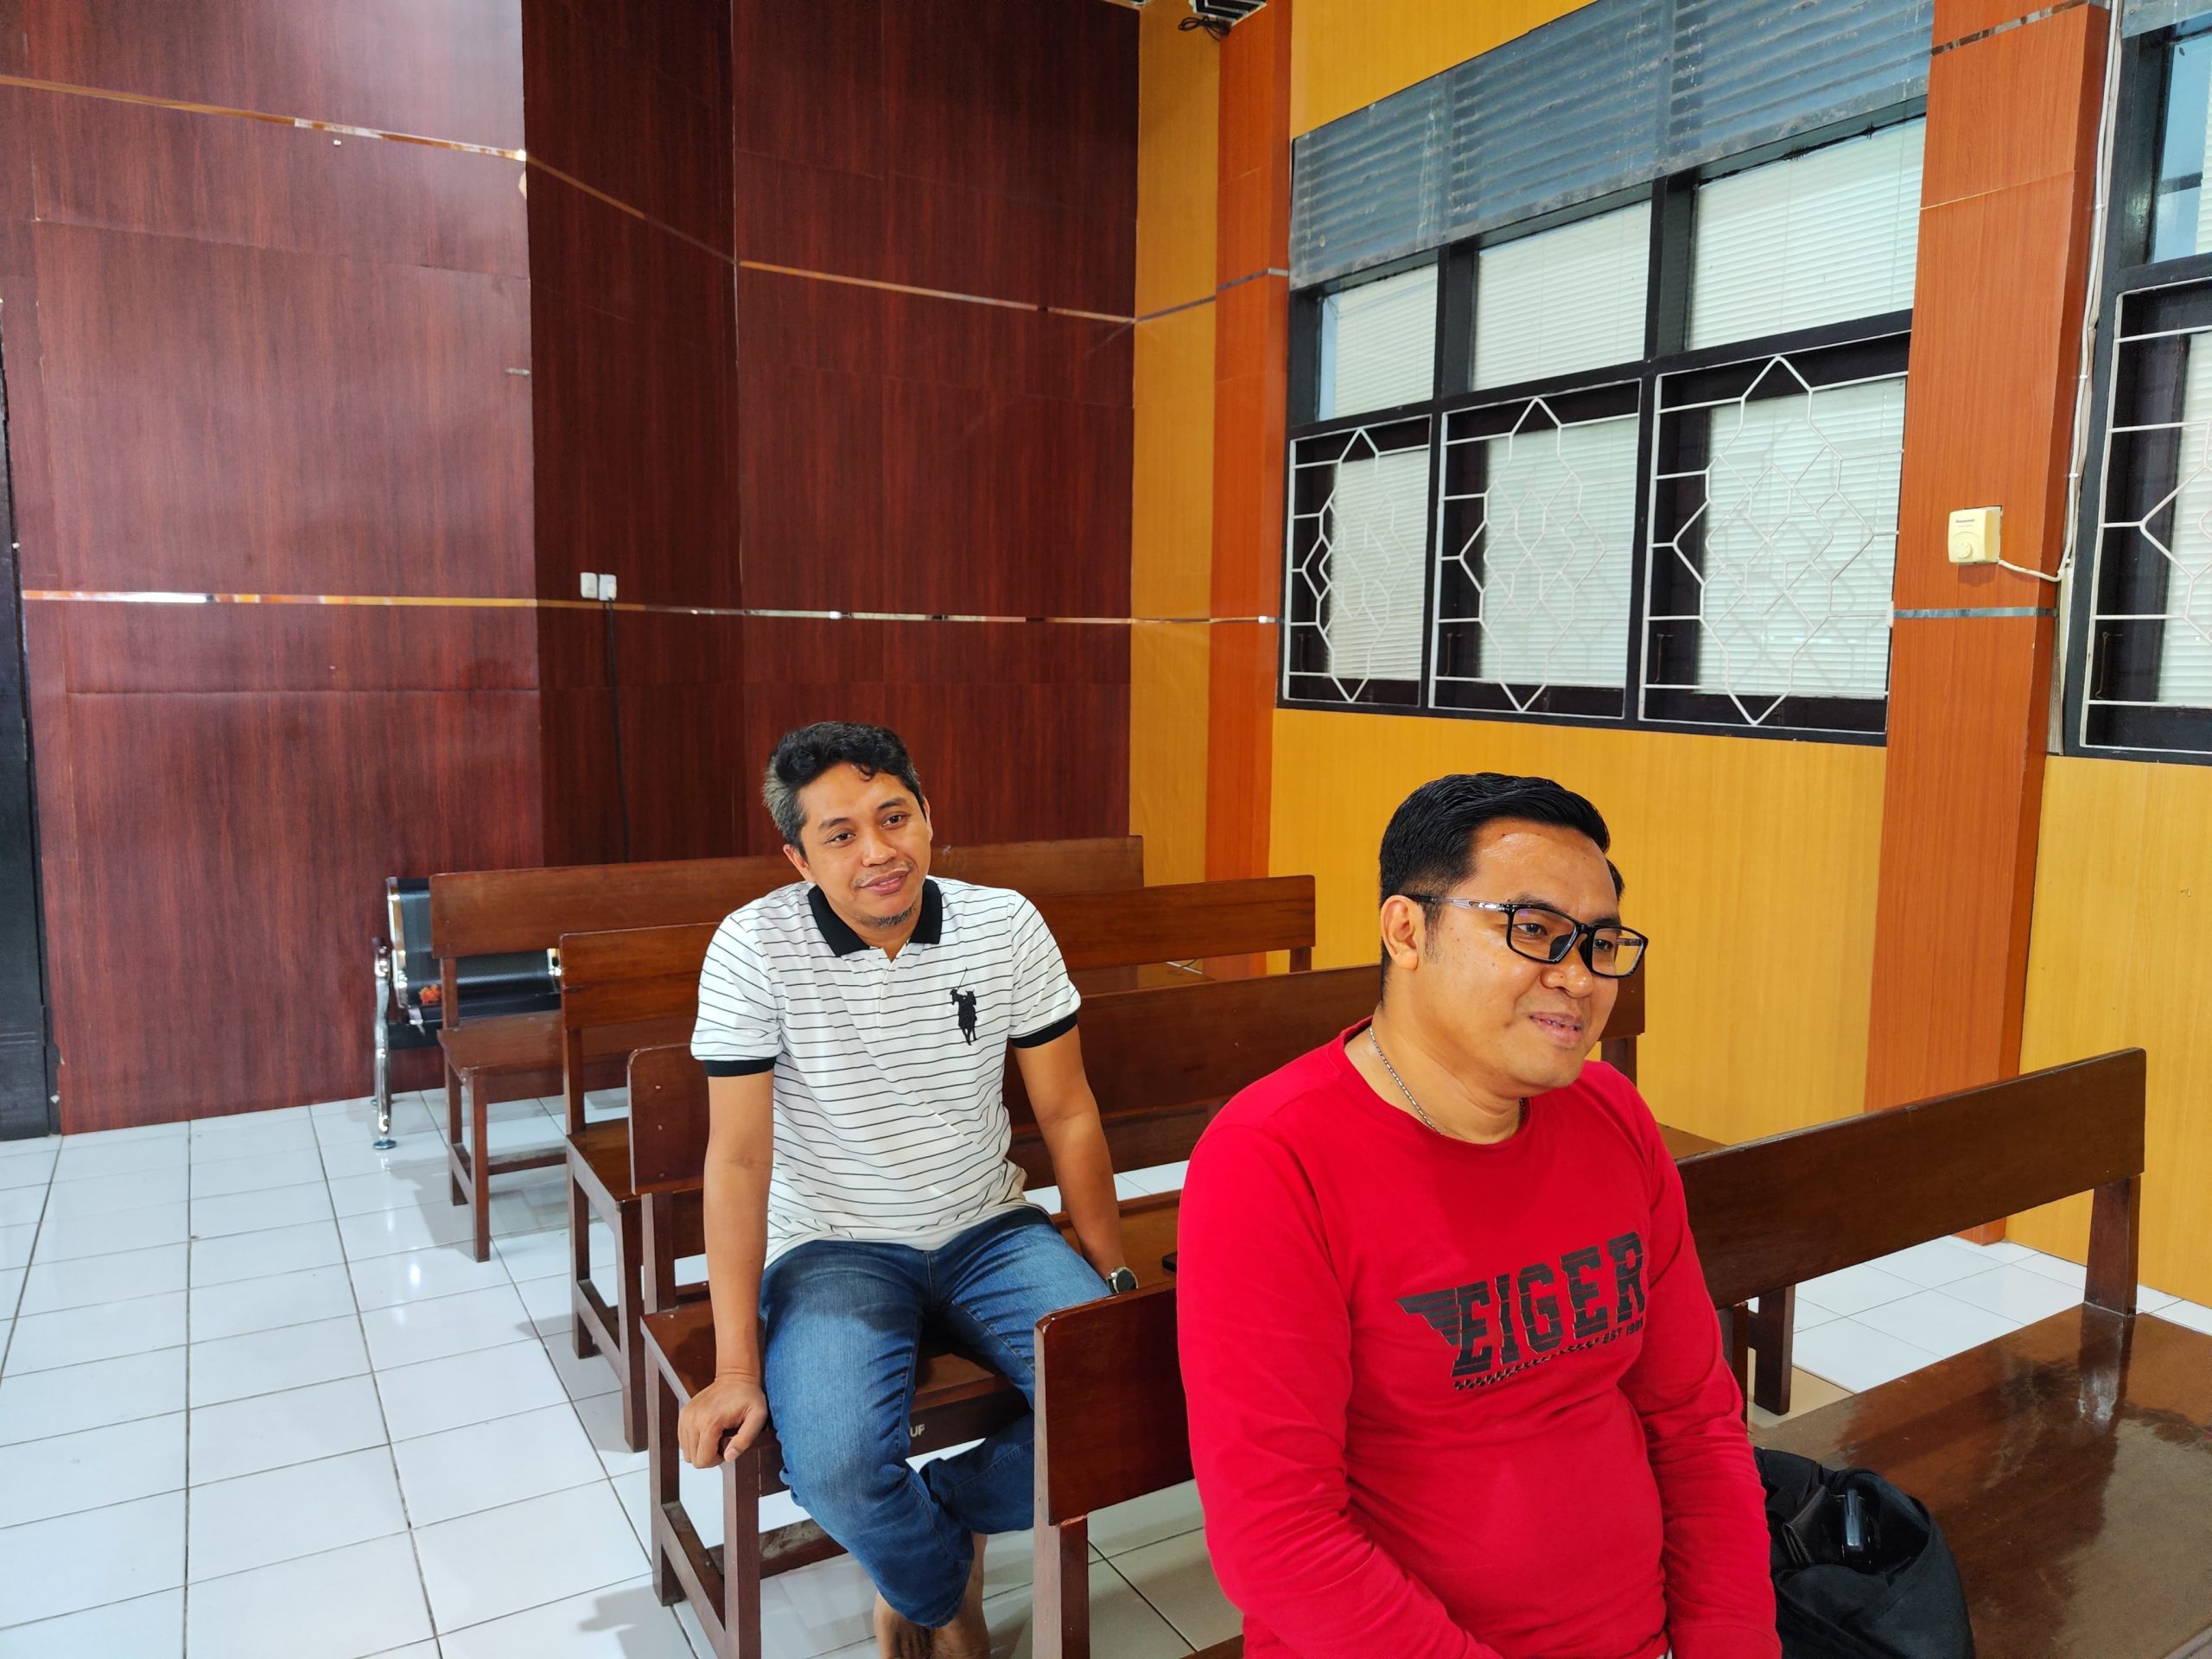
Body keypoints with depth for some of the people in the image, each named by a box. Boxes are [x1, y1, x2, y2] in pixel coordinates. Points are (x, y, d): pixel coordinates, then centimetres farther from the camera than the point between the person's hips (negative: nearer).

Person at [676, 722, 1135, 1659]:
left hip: (988, 1231, 3)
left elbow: (1067, 1112, 0)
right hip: (833, 1251, -2)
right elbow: (739, 1157, -13)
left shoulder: (1006, 925, -8)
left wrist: (1113, 1277, 2)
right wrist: (736, 1369, -13)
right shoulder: (755, 947, -15)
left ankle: (944, 1513, 12)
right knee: (834, 1470, -27)